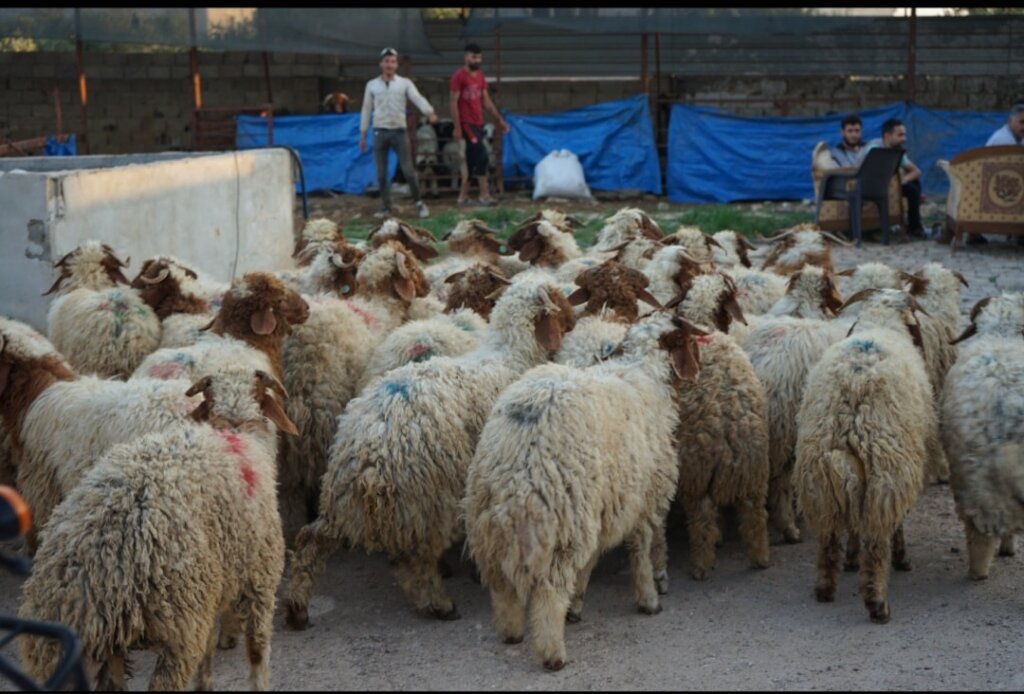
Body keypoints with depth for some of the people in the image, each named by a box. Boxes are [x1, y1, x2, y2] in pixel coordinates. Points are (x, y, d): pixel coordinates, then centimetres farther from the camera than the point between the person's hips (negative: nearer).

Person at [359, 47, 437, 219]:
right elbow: (366, 110, 11)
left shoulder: (405, 83, 2)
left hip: (399, 131, -2)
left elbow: (418, 98, -14)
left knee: (408, 171, -5)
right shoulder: (372, 85, 7)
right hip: (380, 132, 2)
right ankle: (386, 207, 14)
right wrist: (362, 135, 10)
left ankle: (419, 203, 8)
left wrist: (429, 112, -34)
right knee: (381, 173, 5)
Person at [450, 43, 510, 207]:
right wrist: (457, 127, -17)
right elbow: (454, 103, -12)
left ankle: (463, 196, 16)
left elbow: (486, 100, 17)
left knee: (472, 160, 9)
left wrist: (500, 119, 12)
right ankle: (485, 195, -11)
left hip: (478, 123, 8)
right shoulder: (458, 76, -10)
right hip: (466, 124, -8)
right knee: (481, 157, -14)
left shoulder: (480, 76, 13)